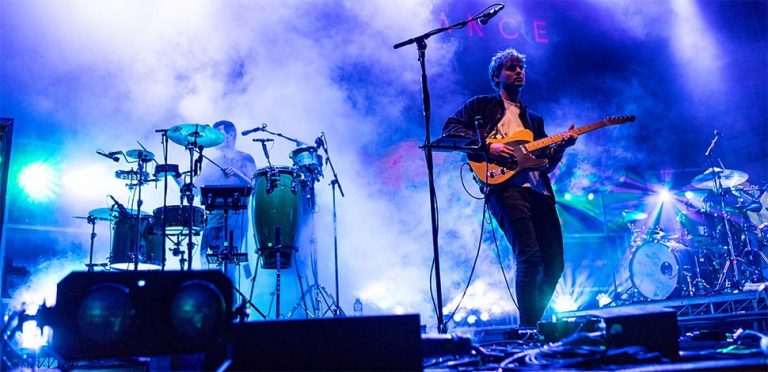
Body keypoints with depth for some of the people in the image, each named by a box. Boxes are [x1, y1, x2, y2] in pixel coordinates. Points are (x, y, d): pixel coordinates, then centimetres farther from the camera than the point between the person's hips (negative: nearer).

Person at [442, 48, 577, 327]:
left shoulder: (534, 119, 31)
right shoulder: (482, 105, 15)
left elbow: (545, 164, 24)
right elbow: (451, 128, -1)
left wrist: (561, 145, 5)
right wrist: (487, 147, -11)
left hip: (538, 190, 6)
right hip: (504, 186, -6)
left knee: (554, 264, 1)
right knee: (529, 257, -21)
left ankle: (535, 322, 17)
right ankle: (528, 327, -11)